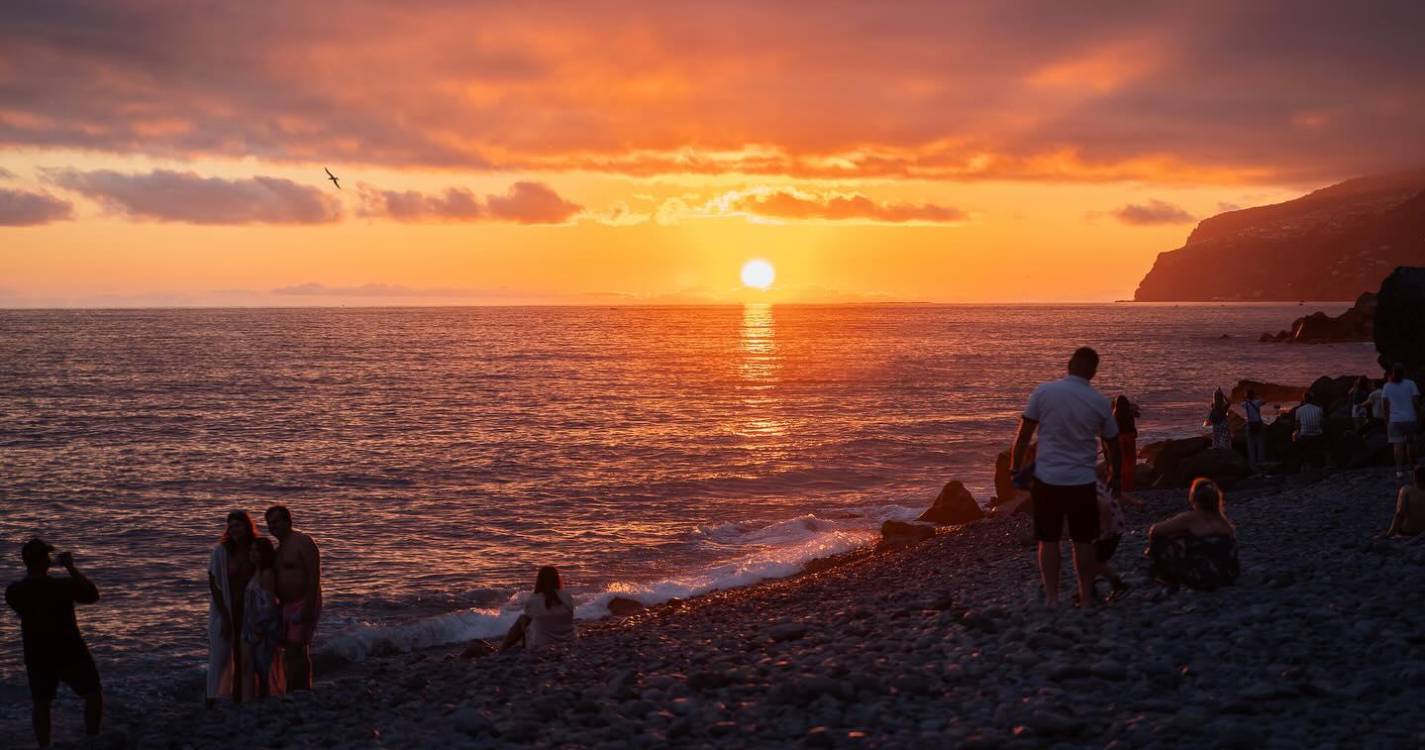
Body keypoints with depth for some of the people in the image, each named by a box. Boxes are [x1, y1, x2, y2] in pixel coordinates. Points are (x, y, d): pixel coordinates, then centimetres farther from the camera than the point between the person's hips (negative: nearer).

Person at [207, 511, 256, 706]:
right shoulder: (220, 552, -13)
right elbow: (213, 585, -11)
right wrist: (224, 616, -14)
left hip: (247, 611, 3)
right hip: (225, 610, -3)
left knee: (241, 656, 8)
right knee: (220, 653, -5)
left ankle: (238, 698, 16)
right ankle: (213, 699, 1)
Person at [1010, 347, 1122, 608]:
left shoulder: (1043, 392, -6)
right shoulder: (1100, 402, -1)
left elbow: (1023, 435, -5)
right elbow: (1112, 446, 9)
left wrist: (1015, 468, 6)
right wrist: (1114, 478, 24)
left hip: (1047, 479, -1)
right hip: (1083, 481, 1)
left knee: (1048, 540, 8)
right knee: (1083, 541, 11)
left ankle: (1051, 597, 11)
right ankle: (1086, 597, 16)